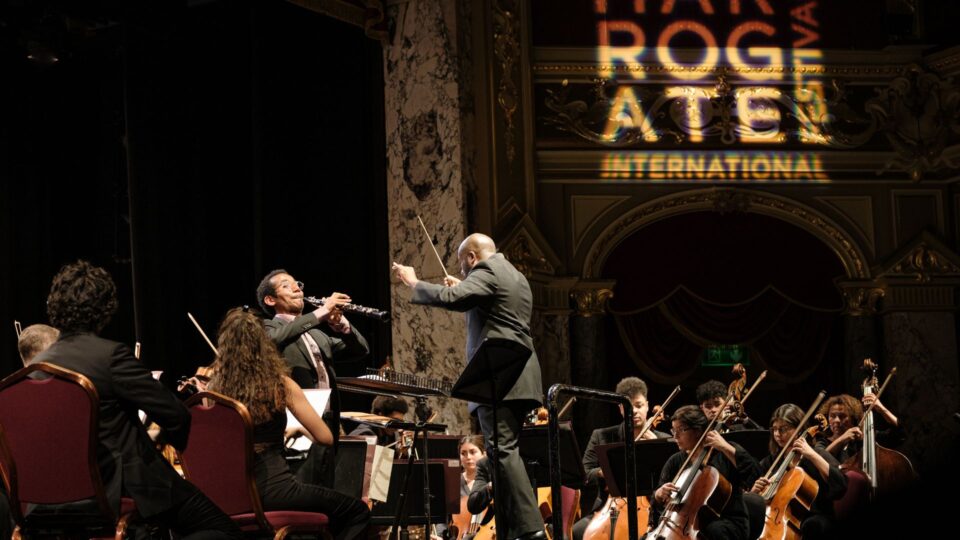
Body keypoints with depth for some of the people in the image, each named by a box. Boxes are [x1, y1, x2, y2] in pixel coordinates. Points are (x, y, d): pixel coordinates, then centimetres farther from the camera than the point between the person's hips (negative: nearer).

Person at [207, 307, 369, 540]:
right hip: (272, 490, -5)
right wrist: (297, 429, 14)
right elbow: (325, 437, -4)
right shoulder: (280, 385, -8)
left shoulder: (214, 388, -1)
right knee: (357, 511, 13)